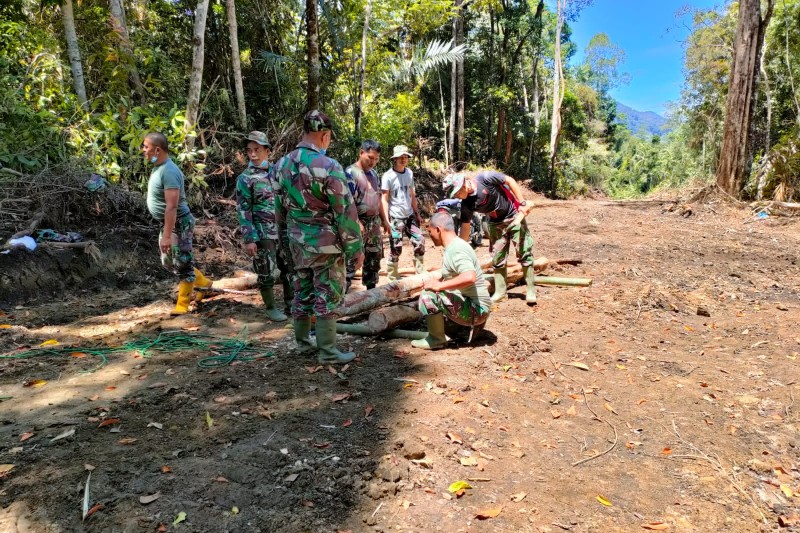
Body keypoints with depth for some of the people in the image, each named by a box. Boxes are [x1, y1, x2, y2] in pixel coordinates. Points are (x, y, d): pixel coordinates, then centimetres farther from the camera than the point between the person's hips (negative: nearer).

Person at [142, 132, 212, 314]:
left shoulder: (169, 171, -23)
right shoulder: (158, 168, 8)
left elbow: (172, 206, -28)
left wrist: (166, 235, -28)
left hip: (178, 223, -10)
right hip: (168, 222, 11)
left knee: (182, 263, 1)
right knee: (169, 262, 20)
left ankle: (182, 305, 12)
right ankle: (204, 283, 32)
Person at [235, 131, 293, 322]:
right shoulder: (245, 178, -8)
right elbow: (243, 211, -10)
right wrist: (249, 239, -15)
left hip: (283, 230, 5)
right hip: (263, 234, -5)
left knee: (289, 268, 12)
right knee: (266, 273, 4)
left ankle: (290, 302, 28)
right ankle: (271, 308, 18)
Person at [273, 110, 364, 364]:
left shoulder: (282, 164, 3)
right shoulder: (328, 167, -18)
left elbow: (279, 207, 12)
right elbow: (345, 211, -16)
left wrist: (285, 237, 24)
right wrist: (356, 248, -9)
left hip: (297, 242, 7)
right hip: (326, 243, -7)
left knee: (302, 291, 18)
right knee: (327, 296, 2)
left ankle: (302, 341, 31)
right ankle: (327, 351, 10)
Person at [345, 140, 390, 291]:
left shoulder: (374, 173, 13)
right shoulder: (350, 172, -11)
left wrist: (384, 219, 18)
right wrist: (357, 222, -24)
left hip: (375, 222, 8)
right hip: (359, 222, -8)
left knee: (374, 257, 15)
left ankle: (371, 289, 27)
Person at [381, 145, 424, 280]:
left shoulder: (409, 173, 8)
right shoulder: (388, 176, -10)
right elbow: (384, 199, -11)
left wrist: (417, 213, 14)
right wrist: (386, 220, -18)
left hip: (410, 215, 6)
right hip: (396, 218, -6)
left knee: (420, 241, 4)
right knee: (396, 248, -2)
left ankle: (421, 273, 17)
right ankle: (393, 278, 11)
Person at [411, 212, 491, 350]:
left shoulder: (456, 249, -21)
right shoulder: (453, 246, 10)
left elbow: (469, 277, -37)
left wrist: (439, 285, -28)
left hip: (476, 308, -10)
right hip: (469, 304, 11)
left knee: (428, 296, -27)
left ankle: (437, 339, -5)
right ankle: (470, 325, 19)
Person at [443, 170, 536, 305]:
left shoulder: (484, 178, -26)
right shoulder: (466, 204, -12)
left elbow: (510, 180, -16)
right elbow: (465, 225, -6)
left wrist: (522, 203, -17)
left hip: (514, 216, -4)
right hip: (496, 224, 5)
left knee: (524, 253, -2)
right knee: (497, 257, 5)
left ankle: (530, 291, 6)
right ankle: (500, 291, 17)